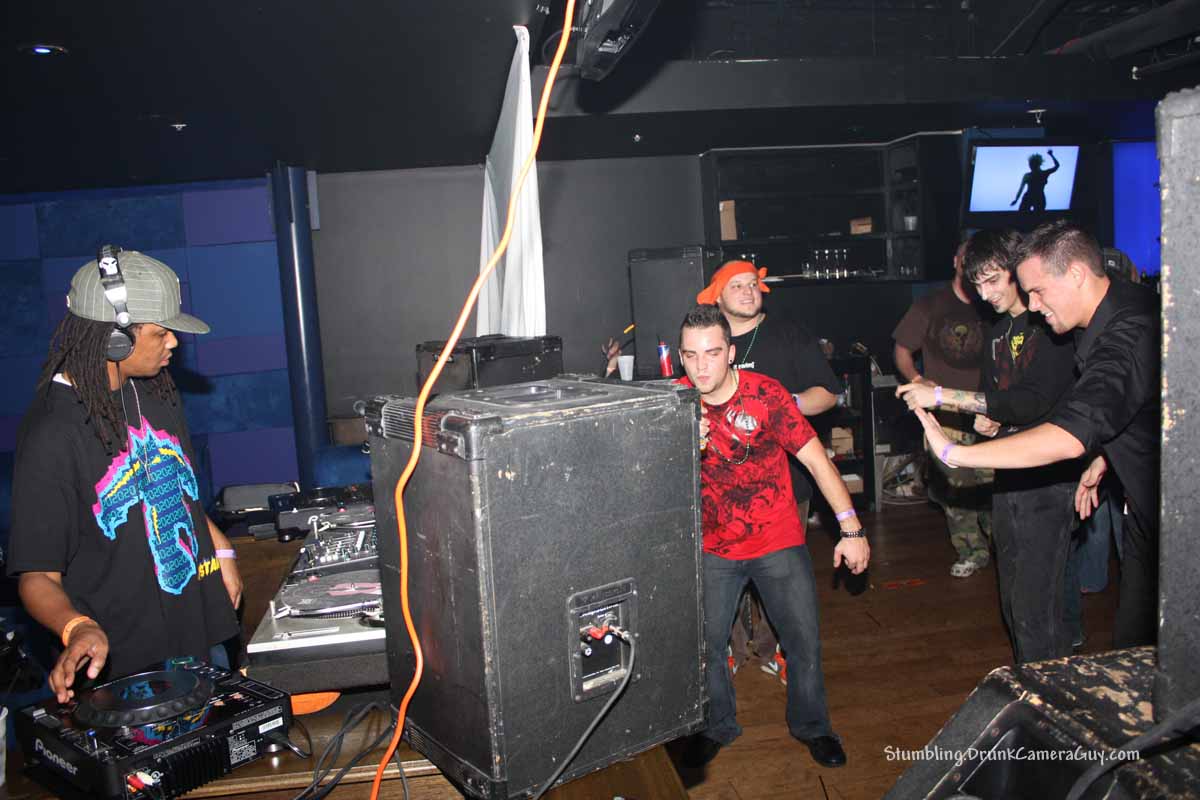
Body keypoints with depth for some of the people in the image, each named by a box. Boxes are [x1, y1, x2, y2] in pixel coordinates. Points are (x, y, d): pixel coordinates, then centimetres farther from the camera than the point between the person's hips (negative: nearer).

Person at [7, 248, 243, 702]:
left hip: (203, 630, 7)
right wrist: (77, 629, -36)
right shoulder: (53, 433, -21)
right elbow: (37, 576, -19)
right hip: (130, 661, -7)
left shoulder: (153, 391, 3)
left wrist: (219, 550, 11)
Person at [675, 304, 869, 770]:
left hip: (778, 543, -1)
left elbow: (816, 459, -15)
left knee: (804, 640, 6)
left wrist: (851, 529, -18)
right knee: (704, 644, 5)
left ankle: (811, 726, 32)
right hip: (713, 548, 2)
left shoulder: (766, 394, -16)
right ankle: (716, 727, 31)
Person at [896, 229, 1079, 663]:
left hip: (1047, 479, -9)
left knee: (1036, 604, -7)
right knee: (1013, 598, 16)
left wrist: (943, 395, -24)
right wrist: (987, 419, 2)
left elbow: (1035, 401, -24)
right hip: (1009, 474, 9)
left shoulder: (1052, 327, -13)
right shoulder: (1000, 330, 15)